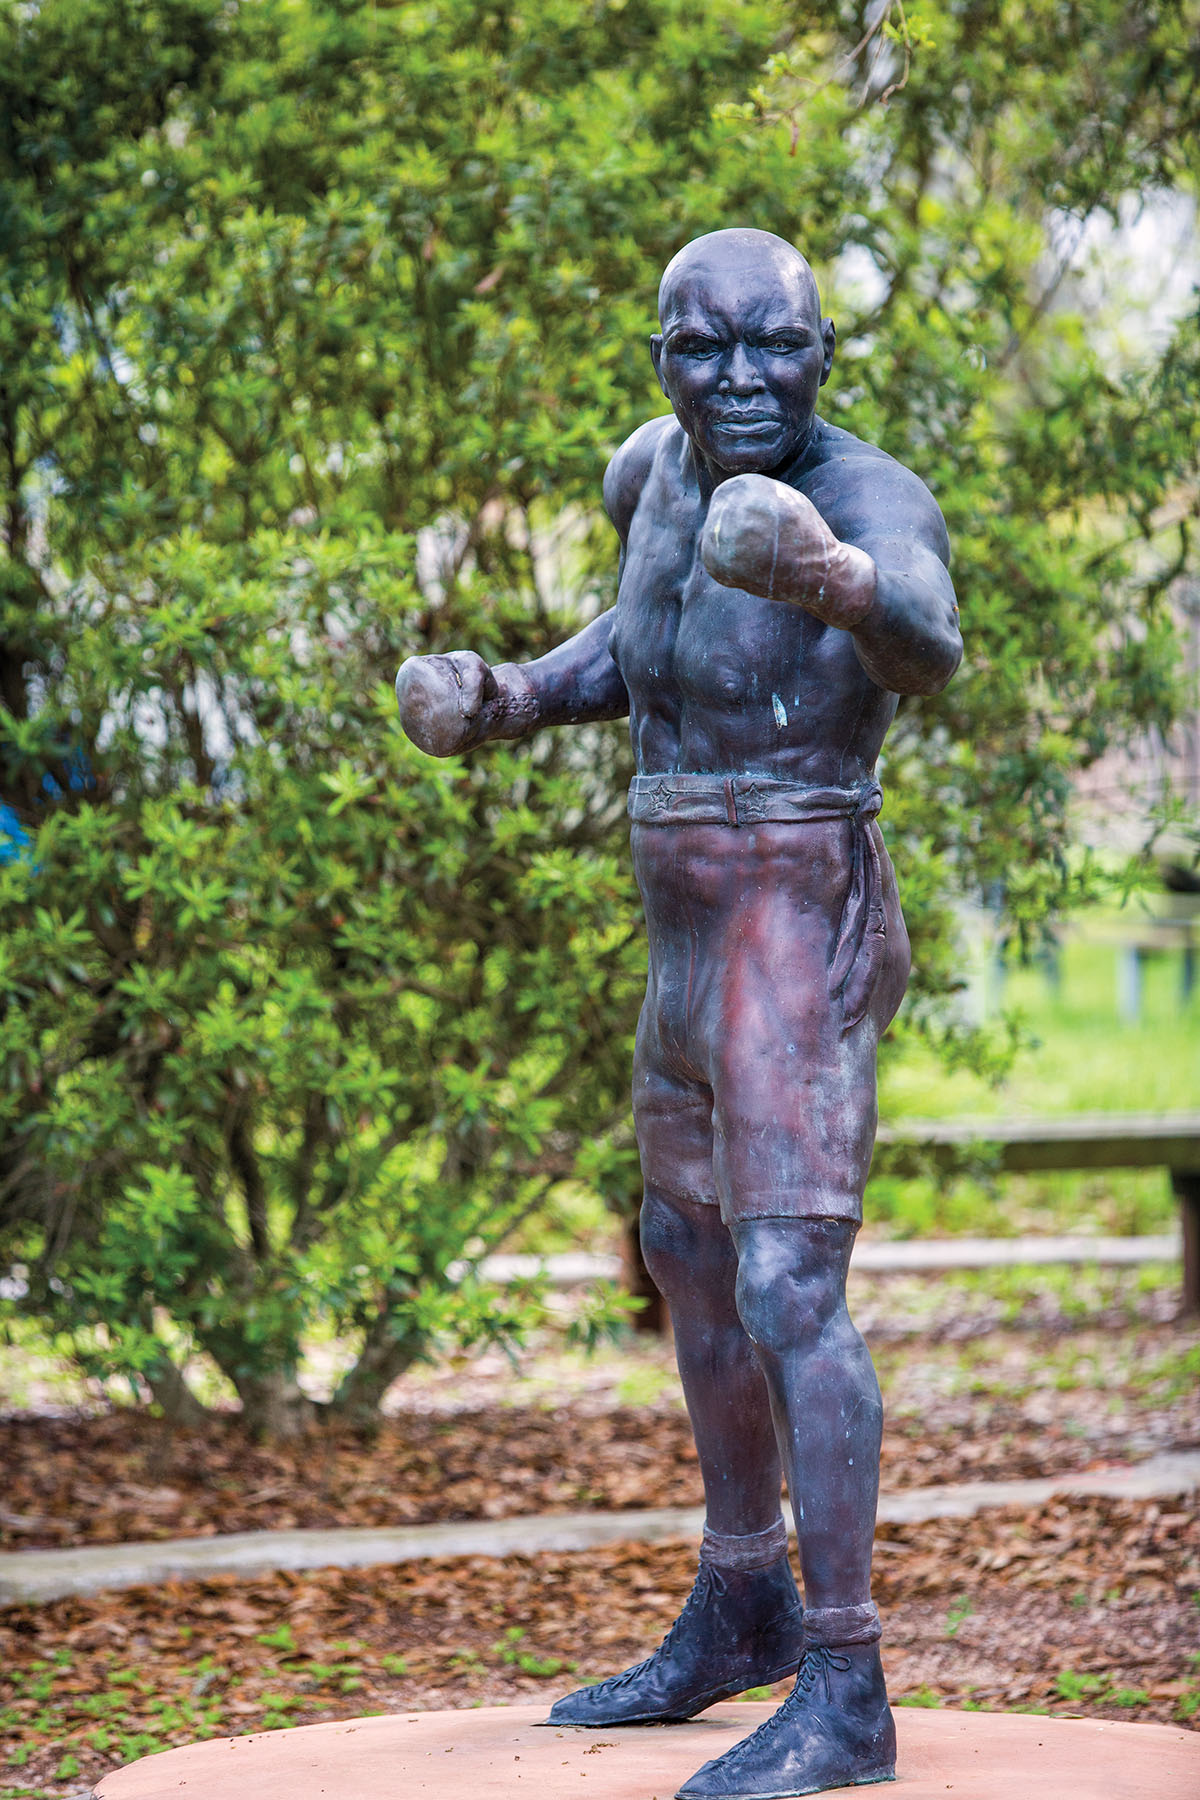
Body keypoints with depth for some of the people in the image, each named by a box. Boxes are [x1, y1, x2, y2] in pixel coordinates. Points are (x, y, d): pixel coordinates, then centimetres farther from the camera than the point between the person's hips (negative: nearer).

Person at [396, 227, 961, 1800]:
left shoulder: (875, 500, -19)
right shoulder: (662, 469, 5)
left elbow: (930, 650, -40)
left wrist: (843, 586, -61)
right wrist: (508, 700, 5)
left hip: (802, 947, -9)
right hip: (701, 945, 9)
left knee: (790, 1295, -17)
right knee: (691, 1257, 20)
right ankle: (740, 1612, 37)